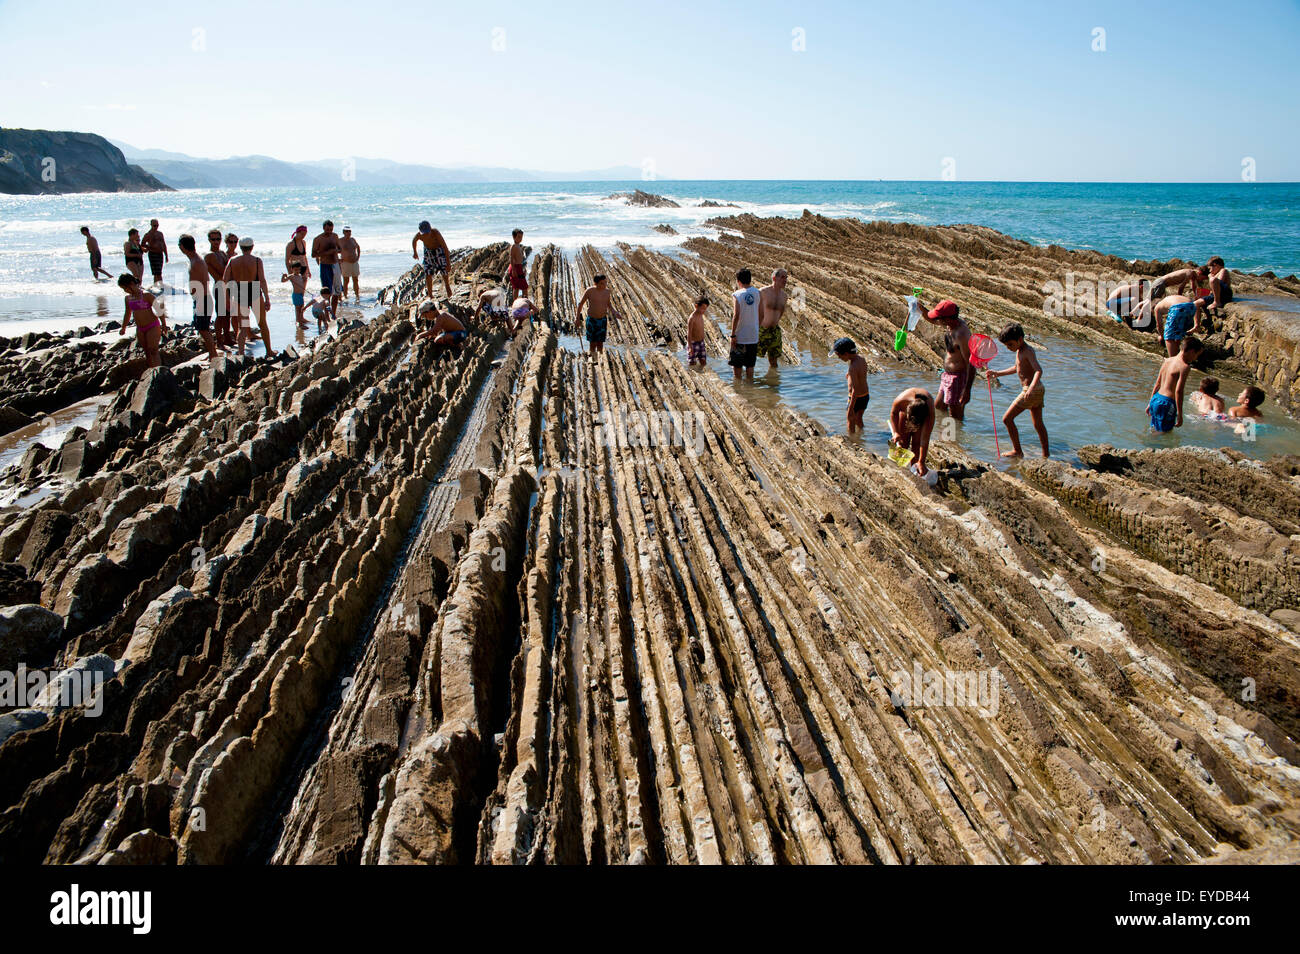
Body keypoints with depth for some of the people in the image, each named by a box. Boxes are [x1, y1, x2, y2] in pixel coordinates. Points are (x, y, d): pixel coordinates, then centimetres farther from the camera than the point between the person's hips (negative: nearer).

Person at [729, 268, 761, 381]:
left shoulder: (736, 295, -12)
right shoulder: (756, 292, 1)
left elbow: (736, 315, -21)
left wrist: (733, 335, -16)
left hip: (740, 336, -4)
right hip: (753, 336, 4)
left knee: (737, 364, 9)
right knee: (750, 365, 13)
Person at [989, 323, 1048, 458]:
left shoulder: (1028, 352, -17)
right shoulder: (1020, 350, 12)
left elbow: (1039, 371, -31)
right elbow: (1017, 368, 30)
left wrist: (1031, 387, -46)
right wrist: (998, 373, 29)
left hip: (1031, 391, -10)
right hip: (1039, 391, 10)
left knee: (1007, 419, -4)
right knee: (1038, 424, 16)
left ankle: (1017, 451, 1)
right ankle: (1046, 454, 23)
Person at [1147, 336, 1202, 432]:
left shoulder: (1168, 360, 10)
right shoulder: (1184, 367, -14)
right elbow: (1178, 391, -19)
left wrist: (1150, 403, 24)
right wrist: (1180, 415, -15)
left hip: (1155, 399, 8)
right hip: (1166, 403, -8)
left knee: (1156, 430, 19)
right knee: (1166, 433, 0)